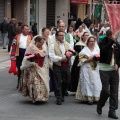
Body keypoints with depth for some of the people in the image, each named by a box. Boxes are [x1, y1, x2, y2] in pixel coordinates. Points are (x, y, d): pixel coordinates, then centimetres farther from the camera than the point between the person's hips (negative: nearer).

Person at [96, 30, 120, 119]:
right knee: (106, 90, -8)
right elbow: (104, 50, -24)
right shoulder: (103, 43, -2)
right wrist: (111, 41, -21)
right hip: (104, 69, -4)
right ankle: (100, 105, 18)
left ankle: (112, 111, 8)